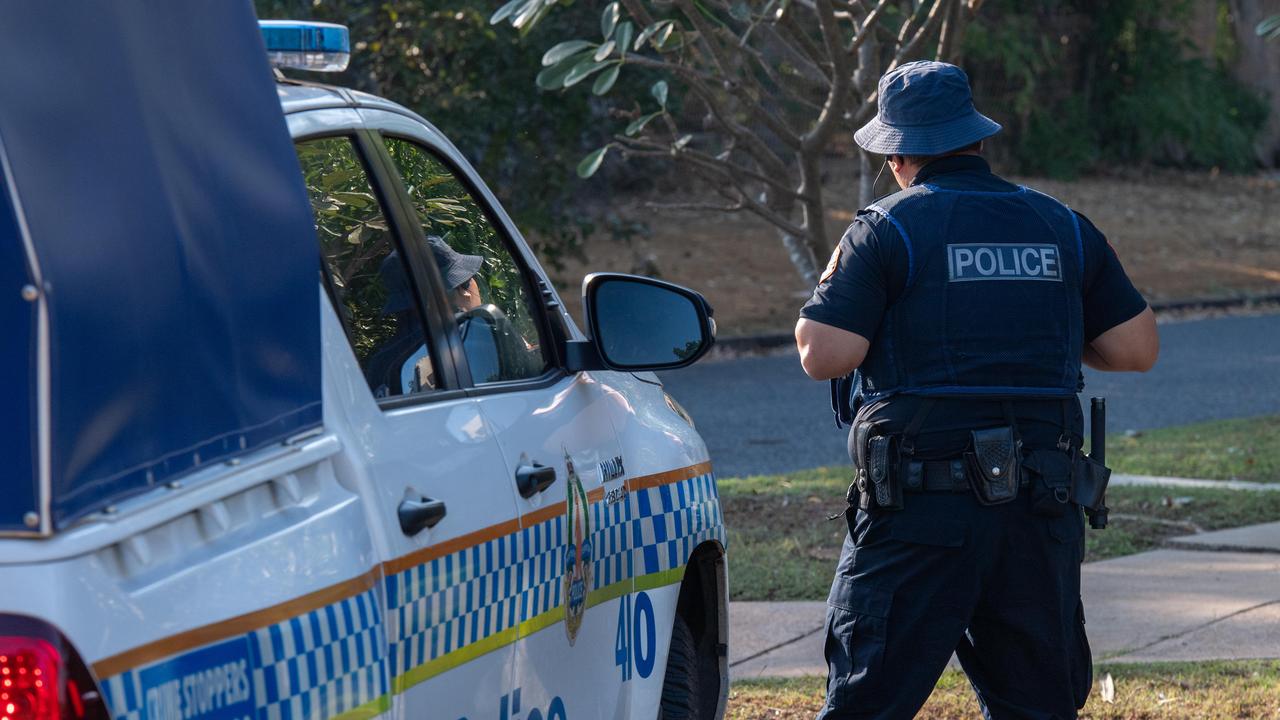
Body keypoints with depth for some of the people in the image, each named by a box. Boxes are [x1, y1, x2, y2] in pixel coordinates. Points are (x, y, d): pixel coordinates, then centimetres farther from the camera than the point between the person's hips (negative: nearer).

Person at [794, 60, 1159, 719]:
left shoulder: (887, 229, -4)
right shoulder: (1063, 227, 10)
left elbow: (823, 356, -10)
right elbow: (1138, 348, 11)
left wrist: (835, 281, 9)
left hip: (919, 514, -4)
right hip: (1042, 510, 4)